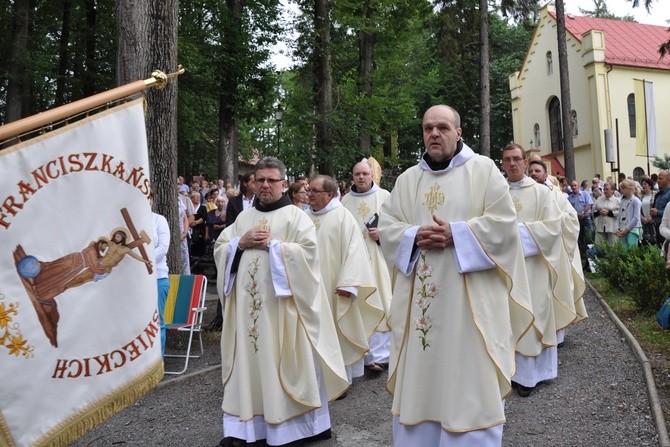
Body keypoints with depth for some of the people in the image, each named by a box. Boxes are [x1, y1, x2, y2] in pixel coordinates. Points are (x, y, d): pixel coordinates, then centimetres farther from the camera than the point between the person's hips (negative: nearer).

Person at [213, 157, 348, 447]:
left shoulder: (295, 215, 0)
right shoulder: (243, 218, 15)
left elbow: (308, 250, -12)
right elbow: (219, 249, 13)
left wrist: (271, 244, -13)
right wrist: (241, 243, -6)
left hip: (281, 303, -4)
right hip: (247, 302, 5)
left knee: (284, 364, 1)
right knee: (248, 360, 7)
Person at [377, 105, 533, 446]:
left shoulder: (483, 169, 1)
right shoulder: (407, 179, 12)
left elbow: (503, 221, -6)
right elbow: (385, 226, 8)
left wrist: (456, 234, -17)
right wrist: (415, 236, -12)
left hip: (469, 298, -3)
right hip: (420, 300, 4)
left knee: (469, 378, 3)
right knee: (419, 377, 11)